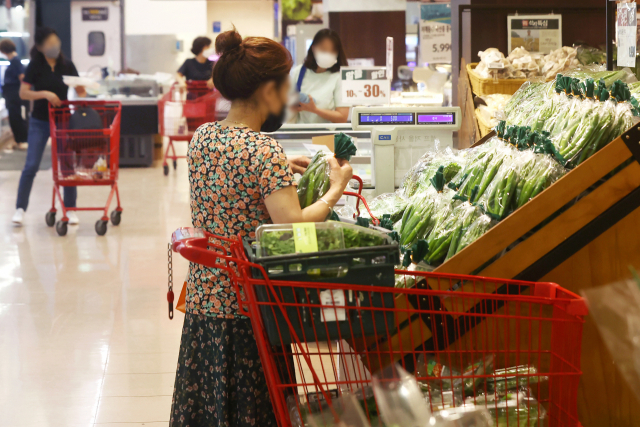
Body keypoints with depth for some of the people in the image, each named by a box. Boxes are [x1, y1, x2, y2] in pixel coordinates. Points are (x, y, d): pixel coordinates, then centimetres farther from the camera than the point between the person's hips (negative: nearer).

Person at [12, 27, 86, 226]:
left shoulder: (67, 65, 0)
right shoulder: (35, 67, -6)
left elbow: (80, 91, 7)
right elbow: (23, 93, -11)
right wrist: (44, 94, -24)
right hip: (40, 121, -2)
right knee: (31, 166, -7)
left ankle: (70, 209, 11)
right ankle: (20, 209, 0)